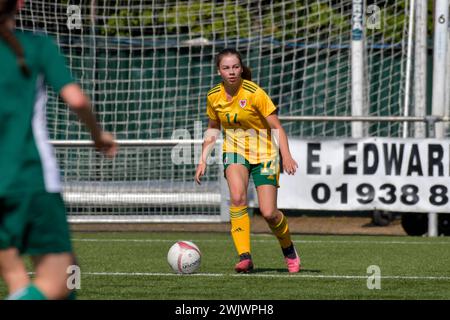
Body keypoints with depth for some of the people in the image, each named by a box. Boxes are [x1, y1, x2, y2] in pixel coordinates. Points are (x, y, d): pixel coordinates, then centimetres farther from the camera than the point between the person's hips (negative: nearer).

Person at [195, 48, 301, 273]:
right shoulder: (214, 97, -4)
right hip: (235, 151, 3)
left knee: (268, 213, -7)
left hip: (263, 153, -3)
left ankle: (288, 249, 25)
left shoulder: (254, 93, -19)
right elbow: (213, 128, 13)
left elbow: (276, 126, -17)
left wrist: (286, 156, -29)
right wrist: (203, 160, 7)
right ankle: (245, 257, -27)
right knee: (237, 196, -26)